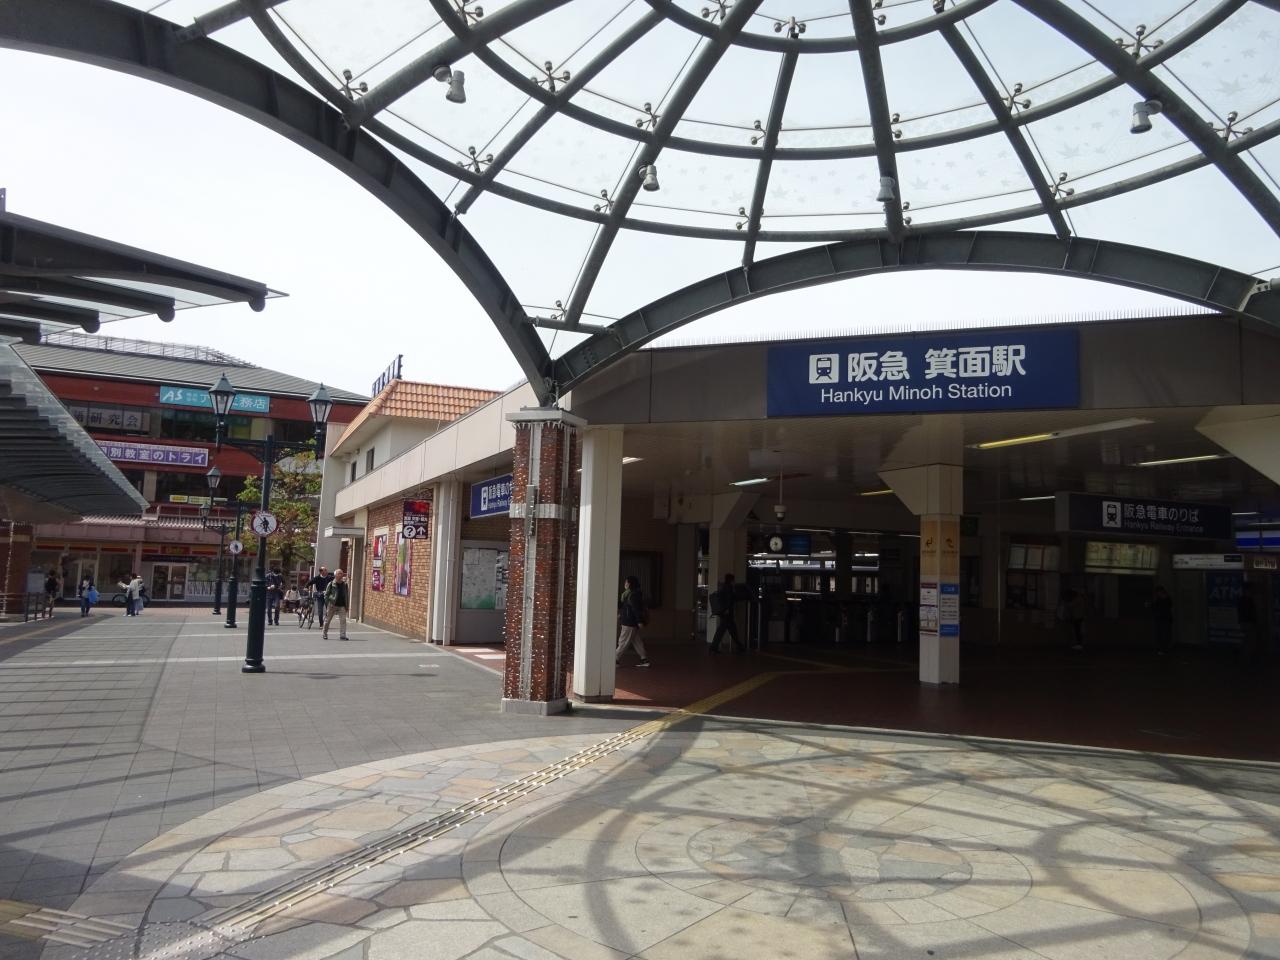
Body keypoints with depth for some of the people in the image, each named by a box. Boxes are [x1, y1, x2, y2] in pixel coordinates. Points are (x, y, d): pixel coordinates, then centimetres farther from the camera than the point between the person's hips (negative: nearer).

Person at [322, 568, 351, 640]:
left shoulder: (345, 584, 8)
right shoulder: (331, 584, -3)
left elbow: (347, 595, 14)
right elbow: (326, 594, 0)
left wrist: (347, 605, 8)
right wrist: (327, 605, -7)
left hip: (342, 606, 2)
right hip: (332, 605, -2)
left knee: (343, 620, -8)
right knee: (327, 620, 7)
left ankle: (342, 635, -7)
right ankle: (324, 634, 21)